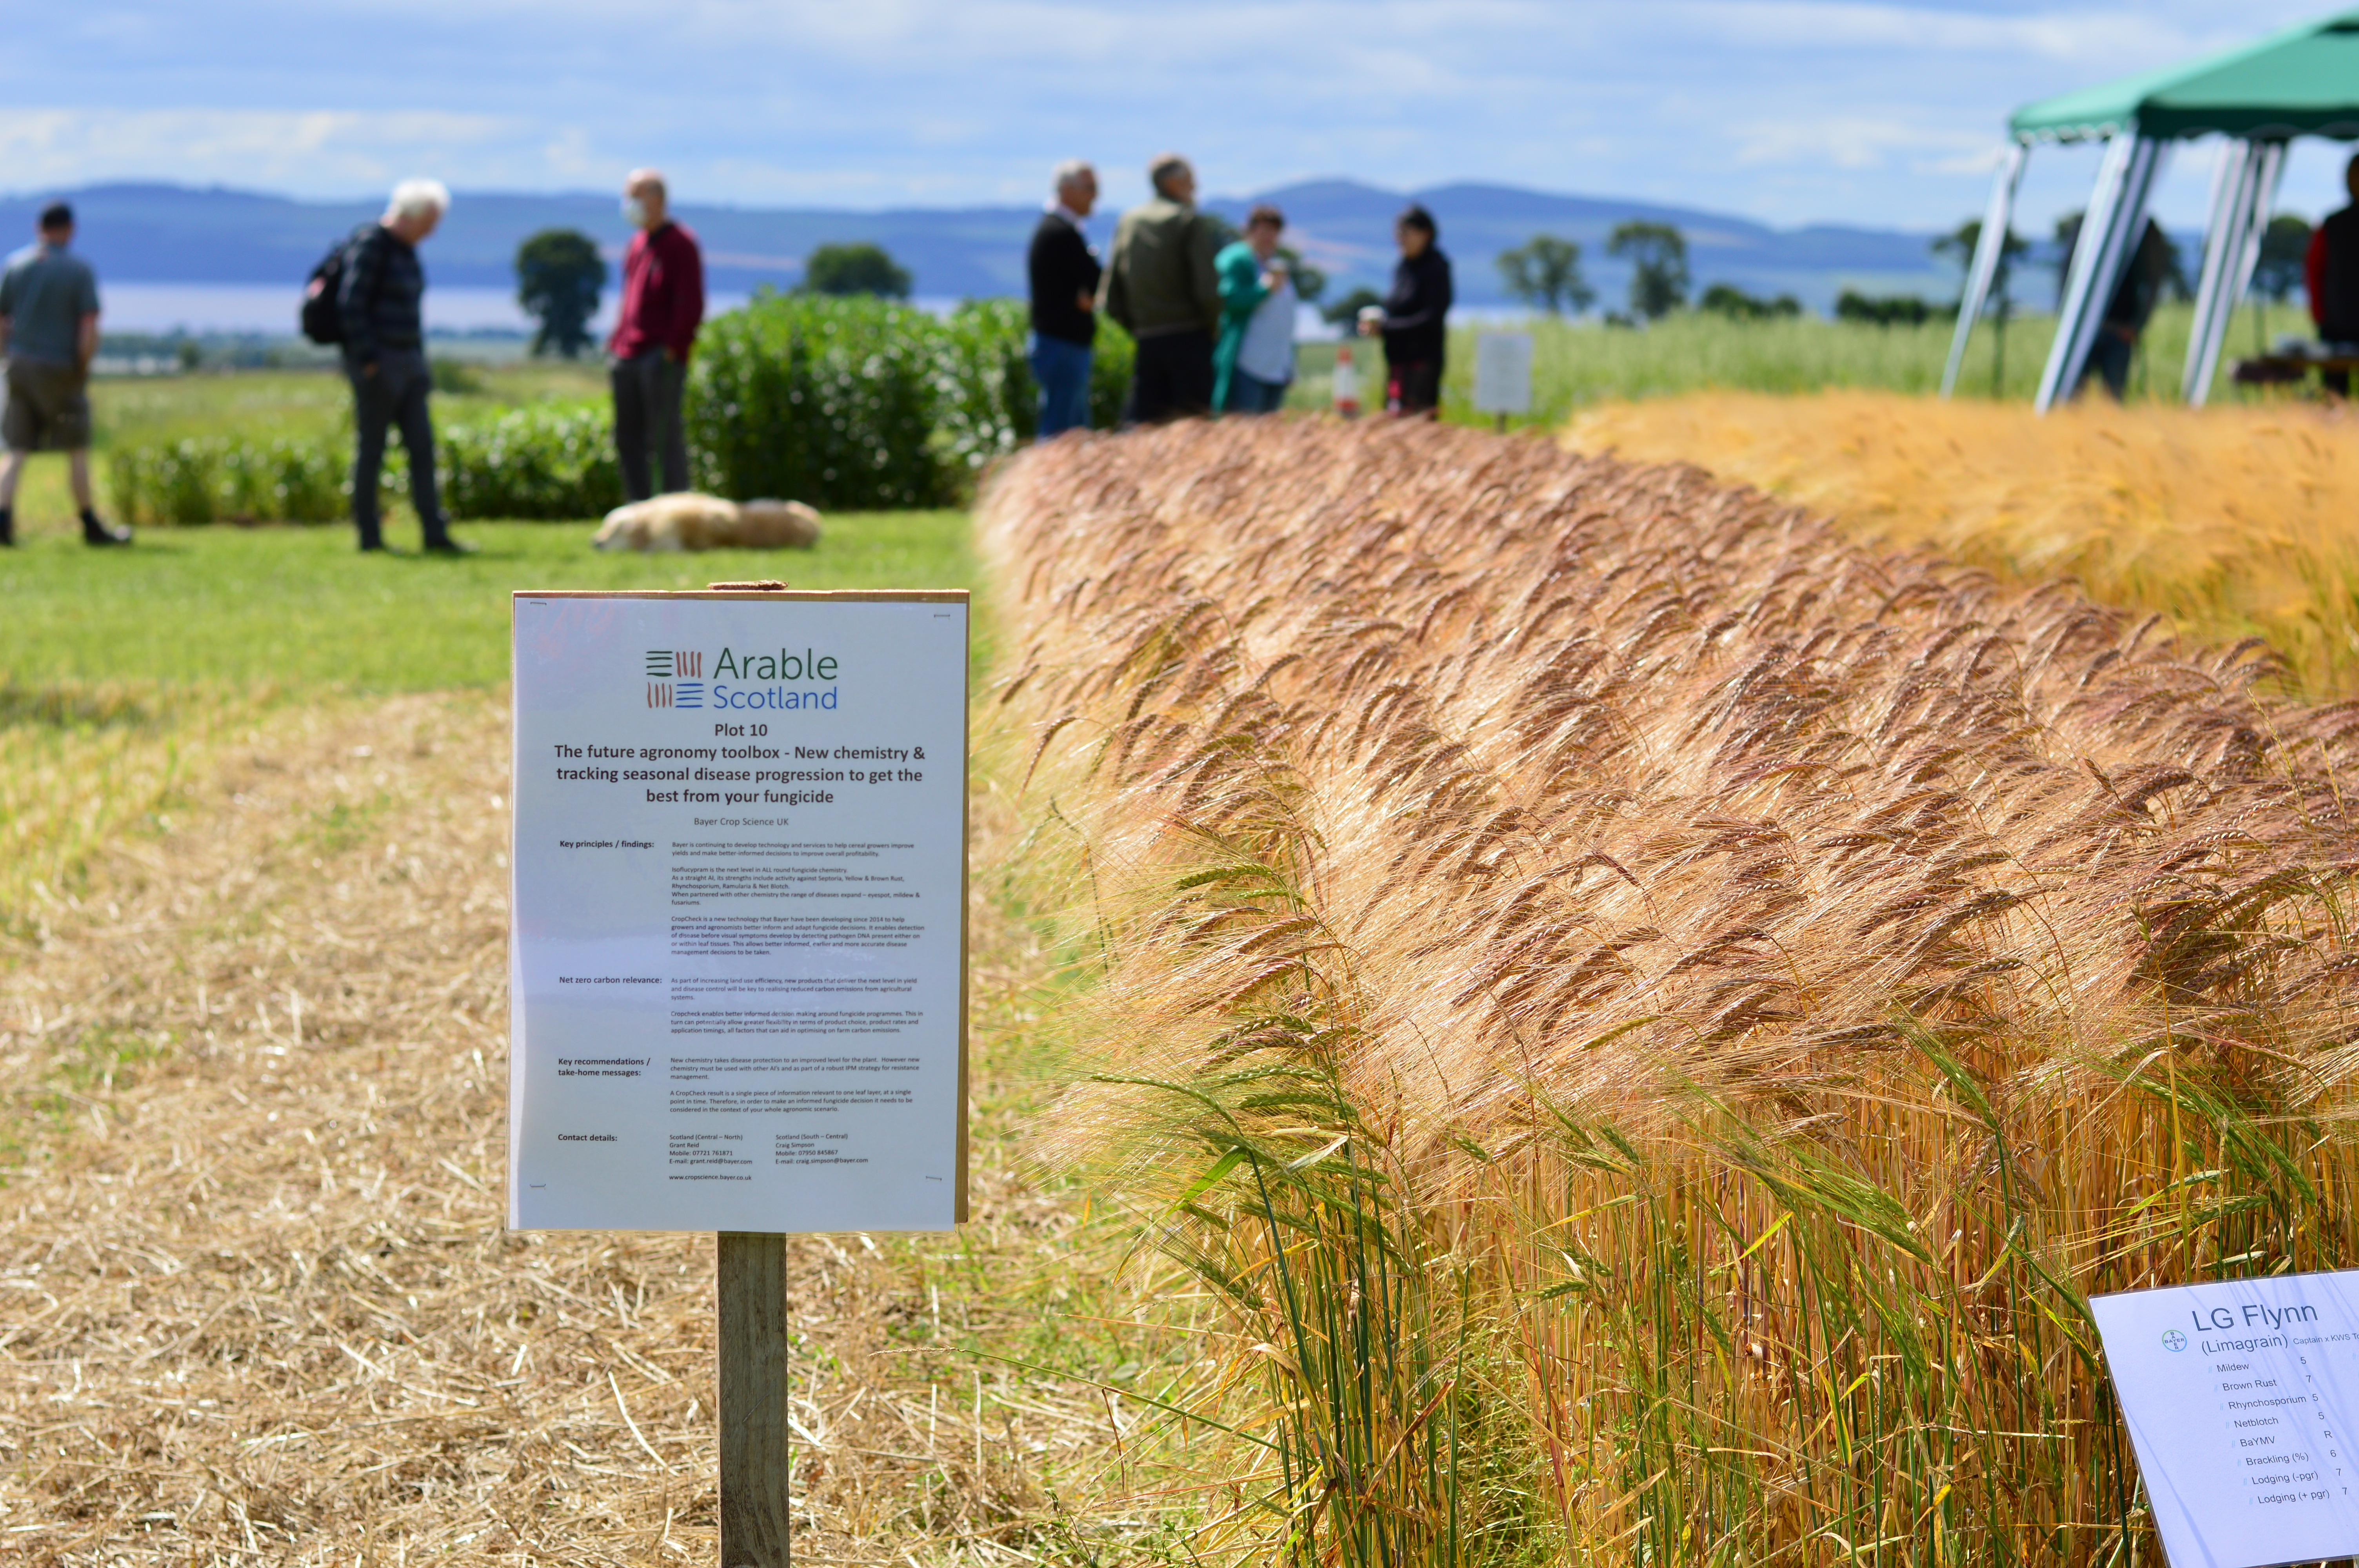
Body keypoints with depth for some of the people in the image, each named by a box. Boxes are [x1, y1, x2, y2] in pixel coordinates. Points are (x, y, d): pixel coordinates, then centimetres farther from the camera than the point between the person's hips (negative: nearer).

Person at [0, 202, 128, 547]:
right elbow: (90, 328, -14)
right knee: (77, 450, 8)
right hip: (60, 372, -4)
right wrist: (82, 370, -3)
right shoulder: (80, 270, -6)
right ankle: (91, 527, 15)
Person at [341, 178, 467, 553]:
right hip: (376, 364, -9)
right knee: (372, 449, -3)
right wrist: (367, 361, -20)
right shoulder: (371, 244, -13)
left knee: (422, 447, 3)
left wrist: (418, 361, 19)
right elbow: (352, 305, -18)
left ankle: (435, 533, 1)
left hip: (407, 363, 9)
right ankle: (369, 536, 3)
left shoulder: (406, 248, 15)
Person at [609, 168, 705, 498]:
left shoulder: (681, 244, -6)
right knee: (628, 439, 7)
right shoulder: (637, 244, 19)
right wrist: (617, 344, 14)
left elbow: (691, 305, -11)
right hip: (629, 359, 8)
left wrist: (673, 349, -16)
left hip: (661, 359, -8)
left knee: (665, 436, -6)